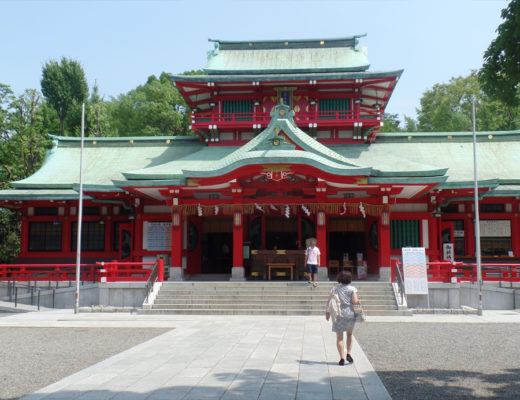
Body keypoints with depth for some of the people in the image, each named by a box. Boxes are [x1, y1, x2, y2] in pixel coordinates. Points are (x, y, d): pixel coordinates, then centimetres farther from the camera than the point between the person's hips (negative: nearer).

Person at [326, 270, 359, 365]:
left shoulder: (335, 288, 0)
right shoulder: (352, 289, -3)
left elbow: (329, 301, -4)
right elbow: (355, 301, -11)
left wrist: (328, 312, 5)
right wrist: (358, 301, 10)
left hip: (339, 314, -1)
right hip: (350, 313, 1)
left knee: (339, 338, 5)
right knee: (349, 334, 22)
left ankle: (342, 358, 1)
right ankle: (349, 353, 10)